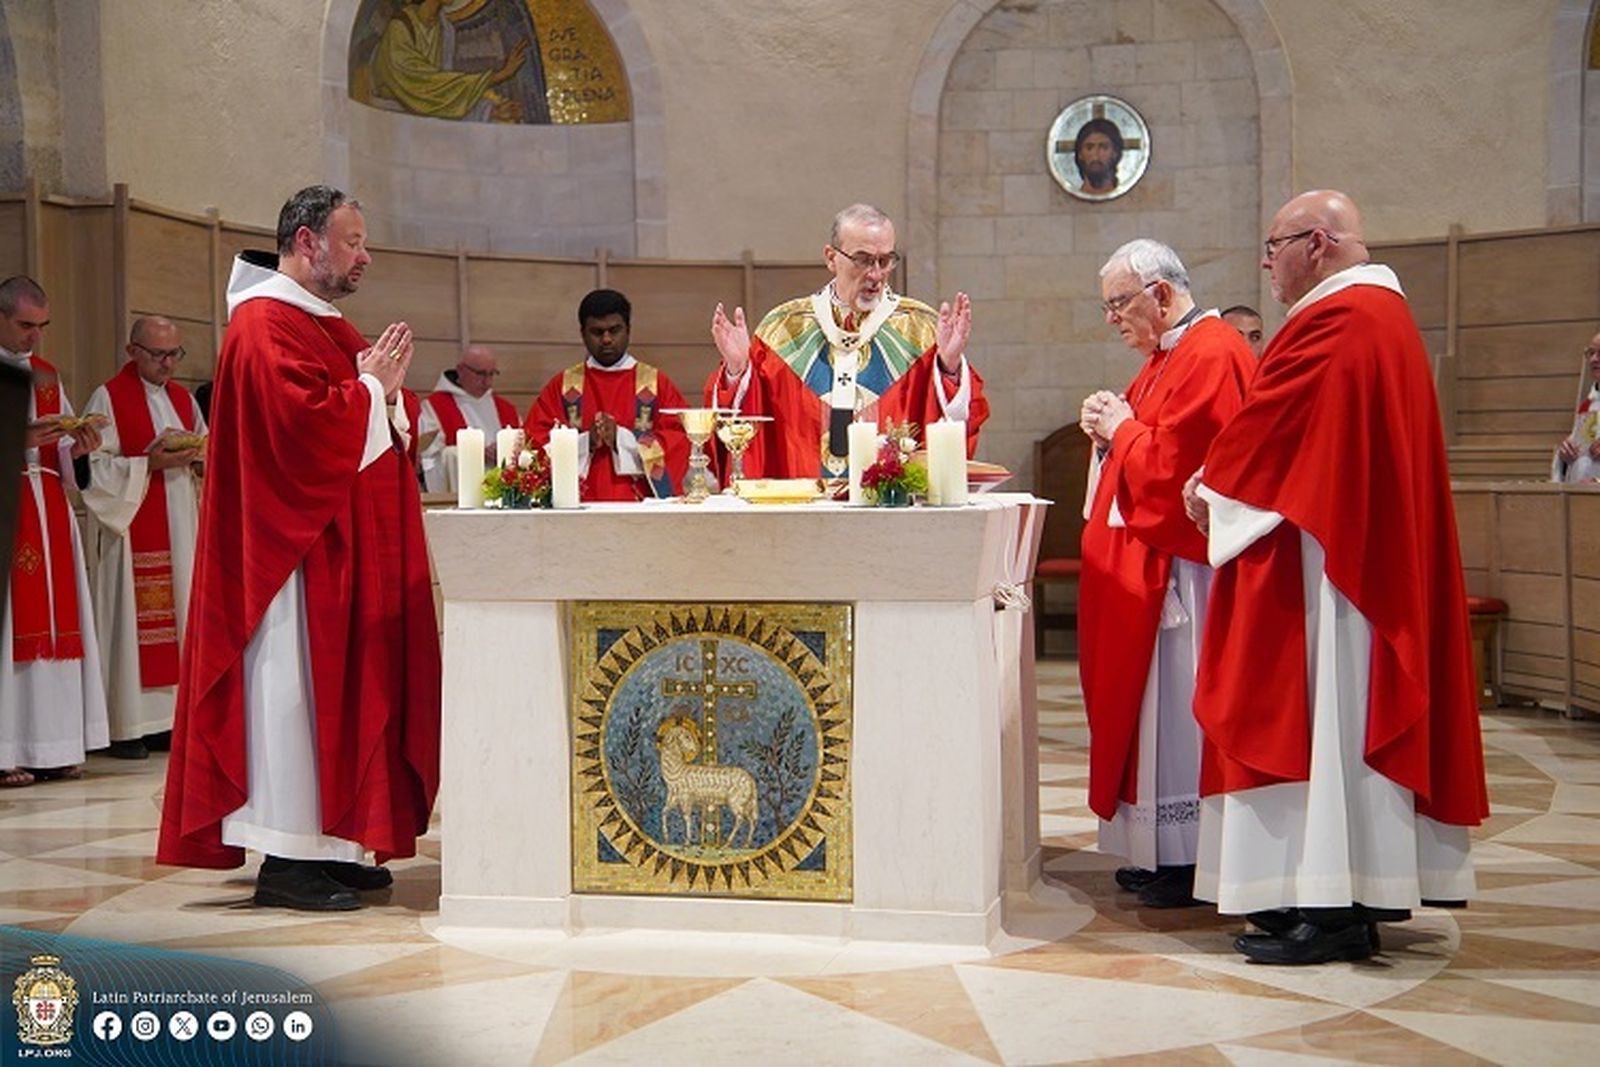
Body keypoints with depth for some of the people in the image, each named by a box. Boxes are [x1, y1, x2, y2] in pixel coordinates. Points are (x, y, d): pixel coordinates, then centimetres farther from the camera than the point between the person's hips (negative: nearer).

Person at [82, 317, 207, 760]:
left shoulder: (183, 399, 16)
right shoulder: (109, 398, -3)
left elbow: (206, 452, 20)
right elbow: (94, 465, -10)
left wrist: (195, 455, -2)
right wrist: (150, 463, -18)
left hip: (180, 527, 6)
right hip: (131, 527, -6)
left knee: (179, 612, 4)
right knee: (133, 617, -7)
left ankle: (169, 717, 9)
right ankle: (128, 726, -3)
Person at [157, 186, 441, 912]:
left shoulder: (325, 324, 19)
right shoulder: (267, 326, -13)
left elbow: (358, 431, 22)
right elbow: (303, 423, -25)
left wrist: (383, 389, 3)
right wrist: (370, 388, -11)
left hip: (346, 549, 10)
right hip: (296, 549, -10)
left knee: (342, 686, 11)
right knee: (299, 687, -7)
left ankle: (328, 845, 17)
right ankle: (287, 860, -1)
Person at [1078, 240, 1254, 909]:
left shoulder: (1209, 356, -16)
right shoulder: (1169, 354, 17)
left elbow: (1172, 464, -22)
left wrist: (1121, 429, -7)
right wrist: (1110, 429, 4)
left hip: (1182, 565, -11)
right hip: (1150, 561, 11)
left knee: (1180, 709, -5)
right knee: (1155, 705, 12)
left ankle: (1192, 860, 3)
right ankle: (1164, 853, 18)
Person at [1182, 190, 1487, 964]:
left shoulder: (1334, 321, -16)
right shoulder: (1385, 312, 17)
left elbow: (1264, 423, -14)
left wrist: (1210, 487, 3)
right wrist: (1223, 480, 13)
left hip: (1323, 555, -11)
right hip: (1371, 552, 11)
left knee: (1320, 711, -7)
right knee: (1352, 712, 12)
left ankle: (1331, 909, -4)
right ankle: (1351, 891, 17)